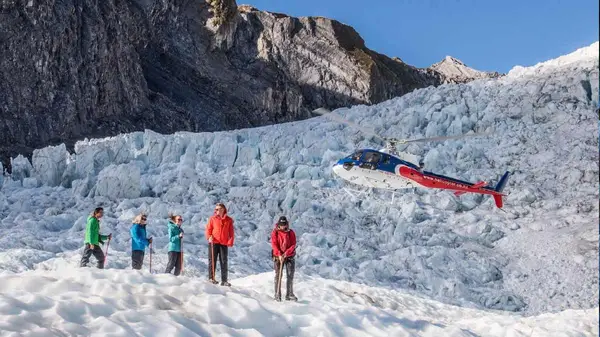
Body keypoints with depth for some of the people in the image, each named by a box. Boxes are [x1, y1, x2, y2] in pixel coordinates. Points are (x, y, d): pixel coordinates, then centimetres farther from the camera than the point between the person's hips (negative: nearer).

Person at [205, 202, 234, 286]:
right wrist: (209, 237, -12)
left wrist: (230, 241, -3)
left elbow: (231, 232, 8)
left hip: (224, 244, 1)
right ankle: (211, 278, 7)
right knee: (212, 260, 1)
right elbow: (208, 229, 5)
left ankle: (224, 280, 4)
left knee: (224, 262, 1)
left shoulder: (229, 220, 9)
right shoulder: (213, 218, 6)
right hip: (213, 242, -1)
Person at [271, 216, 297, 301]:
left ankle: (289, 294, 4)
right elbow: (274, 244, -8)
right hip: (278, 256, -1)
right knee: (278, 275, 0)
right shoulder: (275, 232, -1)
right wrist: (279, 254, -20)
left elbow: (293, 245, -5)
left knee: (290, 275, -1)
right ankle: (277, 295, 5)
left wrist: (286, 253, -19)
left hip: (289, 256, 1)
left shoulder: (291, 232, 0)